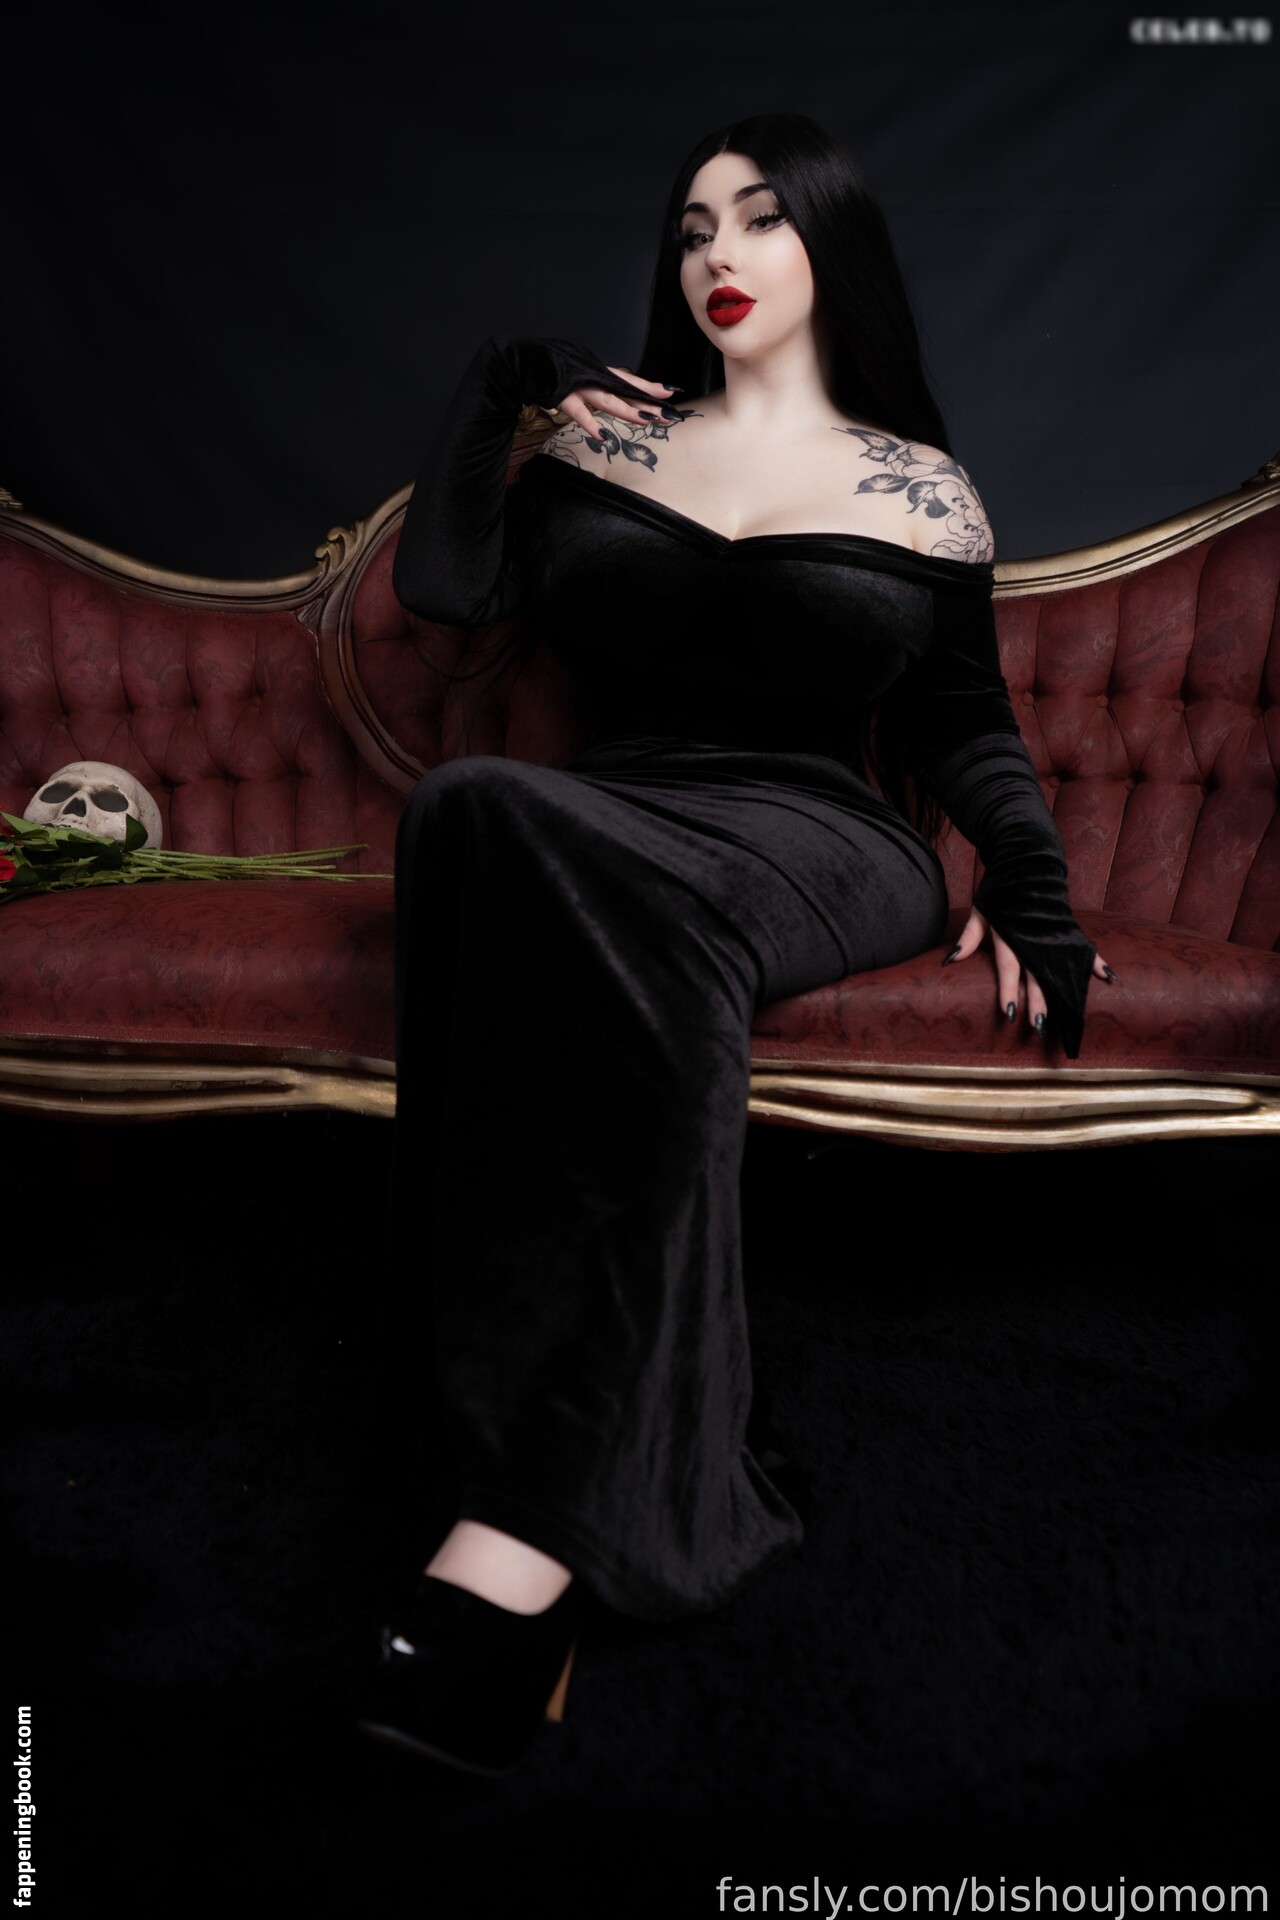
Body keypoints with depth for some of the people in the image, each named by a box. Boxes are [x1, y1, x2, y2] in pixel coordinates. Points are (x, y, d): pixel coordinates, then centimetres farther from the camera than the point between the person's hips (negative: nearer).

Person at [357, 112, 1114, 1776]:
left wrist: (1037, 895, 1)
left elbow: (965, 725, 15)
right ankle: (612, 1505, -38)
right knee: (480, 809, -36)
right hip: (614, 828, 2)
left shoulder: (922, 492, 16)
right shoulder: (608, 438, 21)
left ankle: (524, 1526, -37)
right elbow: (448, 585, 10)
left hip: (824, 843, -2)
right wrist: (495, 385, 10)